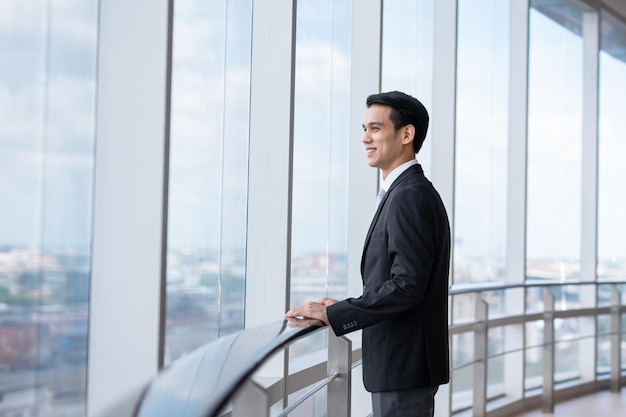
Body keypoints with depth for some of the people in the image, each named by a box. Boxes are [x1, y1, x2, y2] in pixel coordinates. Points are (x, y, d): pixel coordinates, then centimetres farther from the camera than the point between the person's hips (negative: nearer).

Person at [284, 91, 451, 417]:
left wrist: (333, 314, -20)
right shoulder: (406, 193, 15)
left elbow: (407, 286, -24)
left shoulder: (410, 196, -17)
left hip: (404, 366, -10)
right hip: (400, 363, 10)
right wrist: (344, 307, 9)